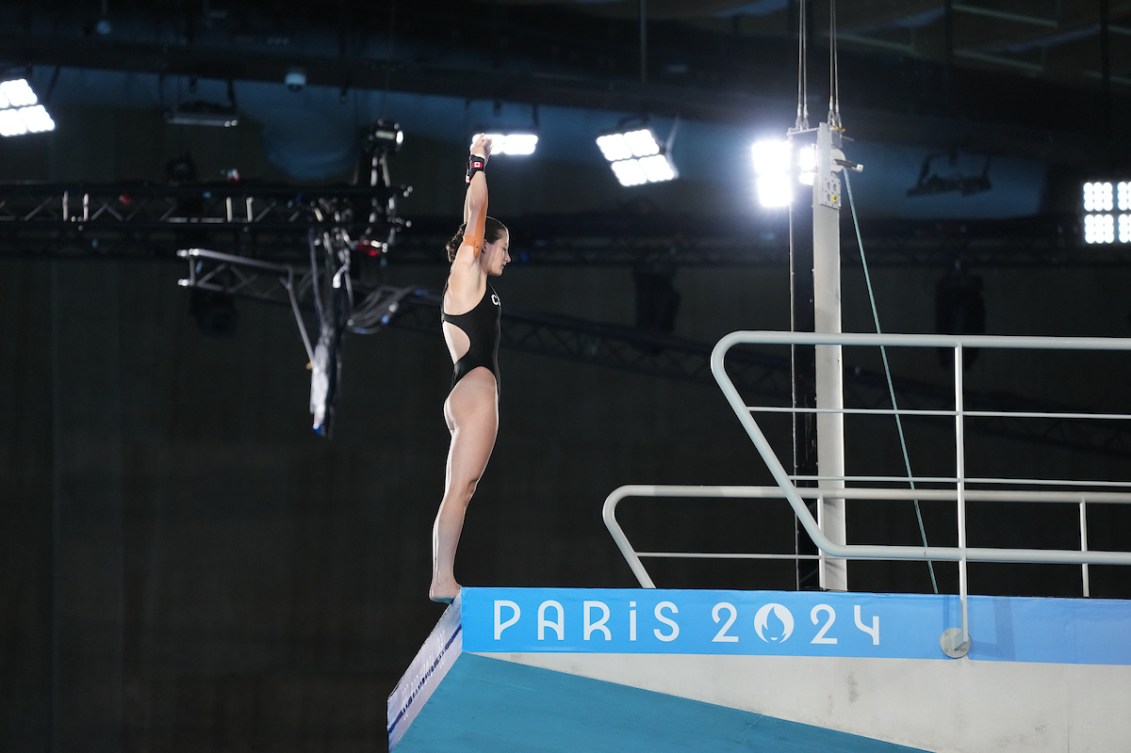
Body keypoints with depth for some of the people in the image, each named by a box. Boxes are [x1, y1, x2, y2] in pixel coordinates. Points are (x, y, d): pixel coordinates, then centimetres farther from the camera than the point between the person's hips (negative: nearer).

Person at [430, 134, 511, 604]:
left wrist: (480, 166, 36)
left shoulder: (472, 285, 21)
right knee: (459, 490, -15)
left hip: (468, 394, 10)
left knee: (459, 492, 4)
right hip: (475, 390, -10)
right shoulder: (466, 275, -2)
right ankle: (442, 581, -21)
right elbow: (474, 218, -8)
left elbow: (476, 218, 31)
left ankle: (443, 581, 0)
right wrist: (478, 163, -3)